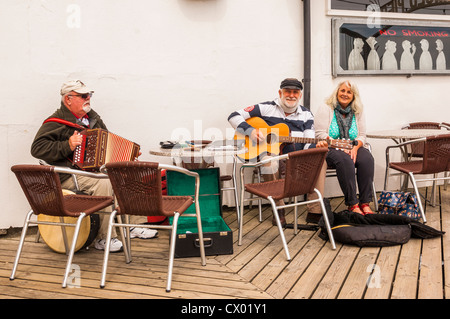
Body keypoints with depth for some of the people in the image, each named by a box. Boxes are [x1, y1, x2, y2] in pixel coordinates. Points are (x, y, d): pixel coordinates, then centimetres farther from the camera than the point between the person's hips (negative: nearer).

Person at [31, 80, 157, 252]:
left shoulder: (93, 117, 17)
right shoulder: (56, 122, -8)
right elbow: (37, 148, -17)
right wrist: (68, 146, -25)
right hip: (72, 176, -8)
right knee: (103, 182, -33)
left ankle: (135, 226, 2)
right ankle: (103, 238, -24)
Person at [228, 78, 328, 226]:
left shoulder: (306, 115, 12)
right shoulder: (266, 108, 2)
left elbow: (308, 144, 2)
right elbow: (234, 116, 1)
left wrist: (317, 146, -23)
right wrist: (250, 130, -16)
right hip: (270, 157, -3)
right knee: (269, 161, -38)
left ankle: (315, 212, -21)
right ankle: (278, 209, -20)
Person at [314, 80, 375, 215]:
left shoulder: (358, 112, 11)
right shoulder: (325, 109, -2)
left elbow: (362, 136, 8)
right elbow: (320, 134, -11)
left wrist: (355, 148, -15)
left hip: (352, 149, 4)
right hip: (330, 150, -4)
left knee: (367, 158, -27)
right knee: (345, 160, -36)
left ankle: (365, 203, -26)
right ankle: (352, 204, -34)